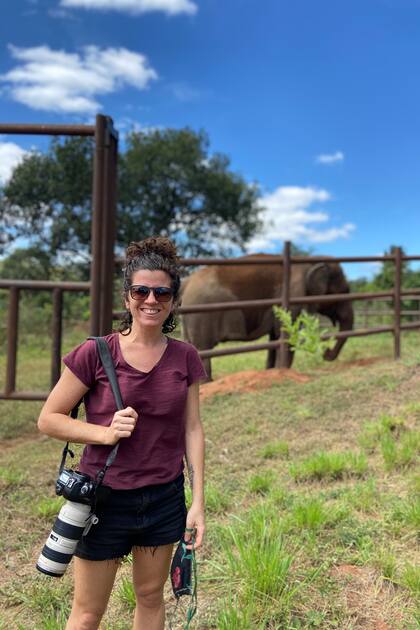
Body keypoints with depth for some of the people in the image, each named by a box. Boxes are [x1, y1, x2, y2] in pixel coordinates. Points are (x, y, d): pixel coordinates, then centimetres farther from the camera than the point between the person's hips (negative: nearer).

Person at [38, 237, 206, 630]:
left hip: (164, 499, 3)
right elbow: (48, 419, -7)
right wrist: (106, 433, -22)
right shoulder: (95, 354, -13)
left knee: (151, 596, 21)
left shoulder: (185, 358, -4)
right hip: (104, 499, -2)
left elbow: (192, 429, 1)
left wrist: (198, 502, 0)